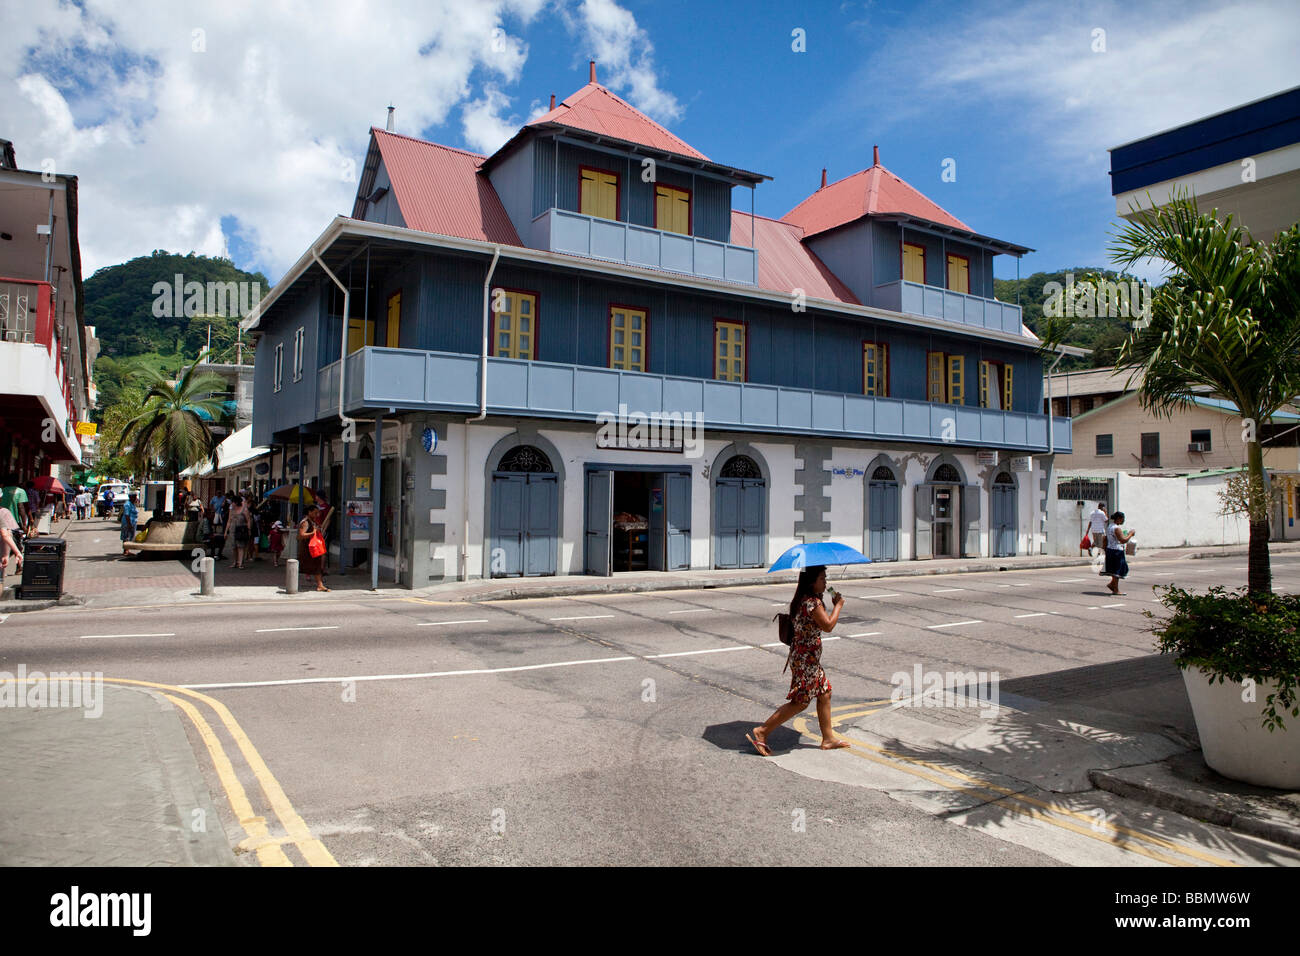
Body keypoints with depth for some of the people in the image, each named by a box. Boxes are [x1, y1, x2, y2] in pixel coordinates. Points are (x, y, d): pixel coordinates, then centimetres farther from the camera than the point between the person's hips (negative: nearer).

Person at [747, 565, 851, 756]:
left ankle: (828, 738, 28)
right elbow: (828, 626, -18)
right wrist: (839, 605, -8)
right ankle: (761, 733, -1)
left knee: (824, 693, 18)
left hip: (805, 654, 10)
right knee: (800, 702, -3)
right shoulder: (812, 602, -21)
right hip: (807, 656, -10)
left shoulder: (803, 599, 9)